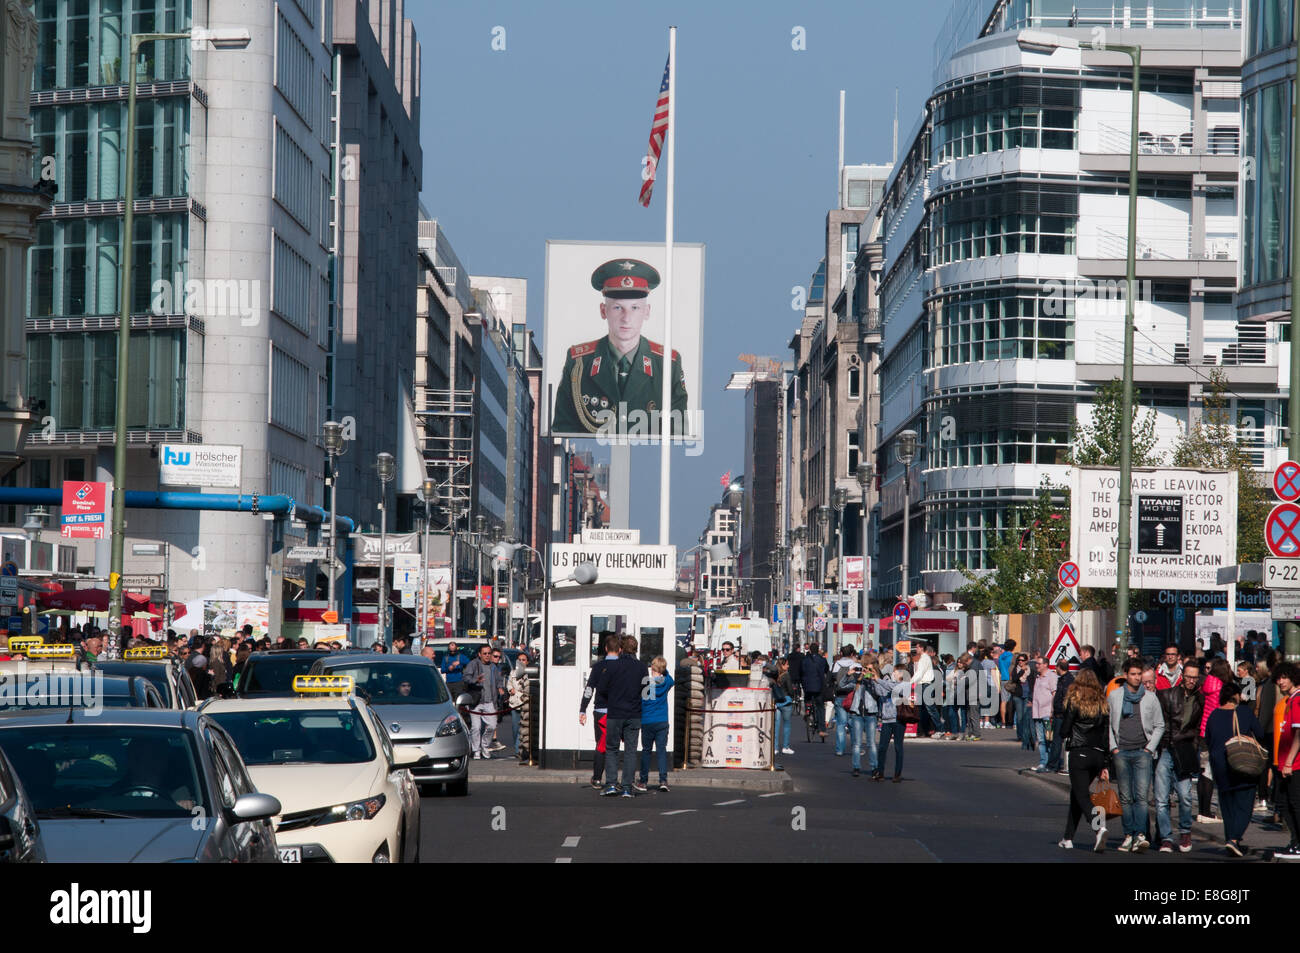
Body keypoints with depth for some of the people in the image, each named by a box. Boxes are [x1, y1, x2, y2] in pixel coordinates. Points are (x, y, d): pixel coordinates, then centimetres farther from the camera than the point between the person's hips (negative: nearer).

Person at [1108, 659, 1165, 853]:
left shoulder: (1150, 698, 8)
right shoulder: (1115, 697, 10)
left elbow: (1159, 726, 12)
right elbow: (1107, 724, 13)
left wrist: (1150, 748, 1)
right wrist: (1113, 748, 2)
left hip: (1143, 752, -1)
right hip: (1121, 753, 1)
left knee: (1141, 796, -13)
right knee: (1125, 798, 1)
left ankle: (1140, 835, -22)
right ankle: (1129, 835, 5)